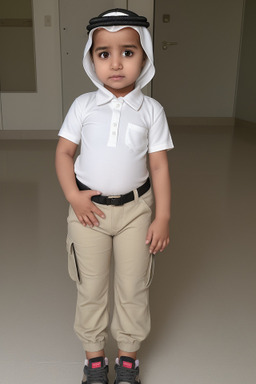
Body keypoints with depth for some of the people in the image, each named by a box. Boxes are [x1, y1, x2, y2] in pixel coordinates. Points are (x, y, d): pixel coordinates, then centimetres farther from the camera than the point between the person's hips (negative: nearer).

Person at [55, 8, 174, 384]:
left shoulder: (151, 110, -3)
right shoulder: (83, 105, -3)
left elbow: (159, 165, -2)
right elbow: (64, 152, 1)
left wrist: (162, 217, -4)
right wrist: (73, 196, -12)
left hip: (135, 209, 0)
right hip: (89, 209, 1)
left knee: (133, 288, 12)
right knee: (91, 288, 12)